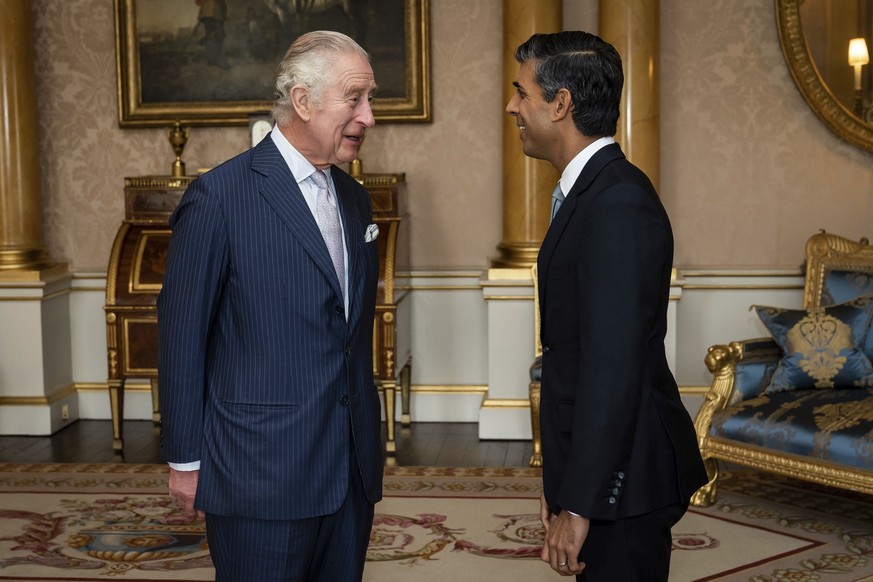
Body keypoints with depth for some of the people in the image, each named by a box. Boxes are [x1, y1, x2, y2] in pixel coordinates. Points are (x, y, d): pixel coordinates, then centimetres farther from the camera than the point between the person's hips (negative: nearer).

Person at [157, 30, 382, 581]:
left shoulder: (355, 198, 11)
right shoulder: (220, 197, -11)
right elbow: (181, 335, -8)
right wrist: (185, 460, -6)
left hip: (352, 470, 7)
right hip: (261, 474, -6)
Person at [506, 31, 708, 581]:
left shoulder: (619, 204, -20)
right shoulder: (593, 190, 11)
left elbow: (613, 367, -24)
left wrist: (577, 504, -21)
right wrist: (564, 484, 15)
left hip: (622, 476, -9)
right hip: (603, 467, 9)